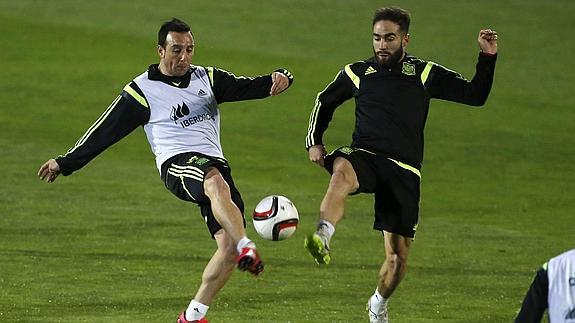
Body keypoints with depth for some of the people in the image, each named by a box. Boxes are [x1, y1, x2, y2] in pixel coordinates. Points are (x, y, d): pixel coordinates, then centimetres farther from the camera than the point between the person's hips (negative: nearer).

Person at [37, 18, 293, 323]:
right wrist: (66, 163, 8)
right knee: (217, 183, -41)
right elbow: (105, 131, 9)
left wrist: (276, 80, -12)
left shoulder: (207, 78, 18)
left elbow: (246, 87, 9)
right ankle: (247, 248, -58)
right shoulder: (142, 91, 6)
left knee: (229, 247, -11)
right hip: (177, 163, -5)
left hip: (215, 164, 5)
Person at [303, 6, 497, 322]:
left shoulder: (425, 73, 8)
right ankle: (321, 240, -60)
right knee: (341, 172, -41)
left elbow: (475, 95, 5)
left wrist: (488, 57, -7)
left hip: (404, 170, 1)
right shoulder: (357, 72, 11)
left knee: (398, 256, 2)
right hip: (364, 155, -1)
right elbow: (325, 102, 27)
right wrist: (314, 141, 14)